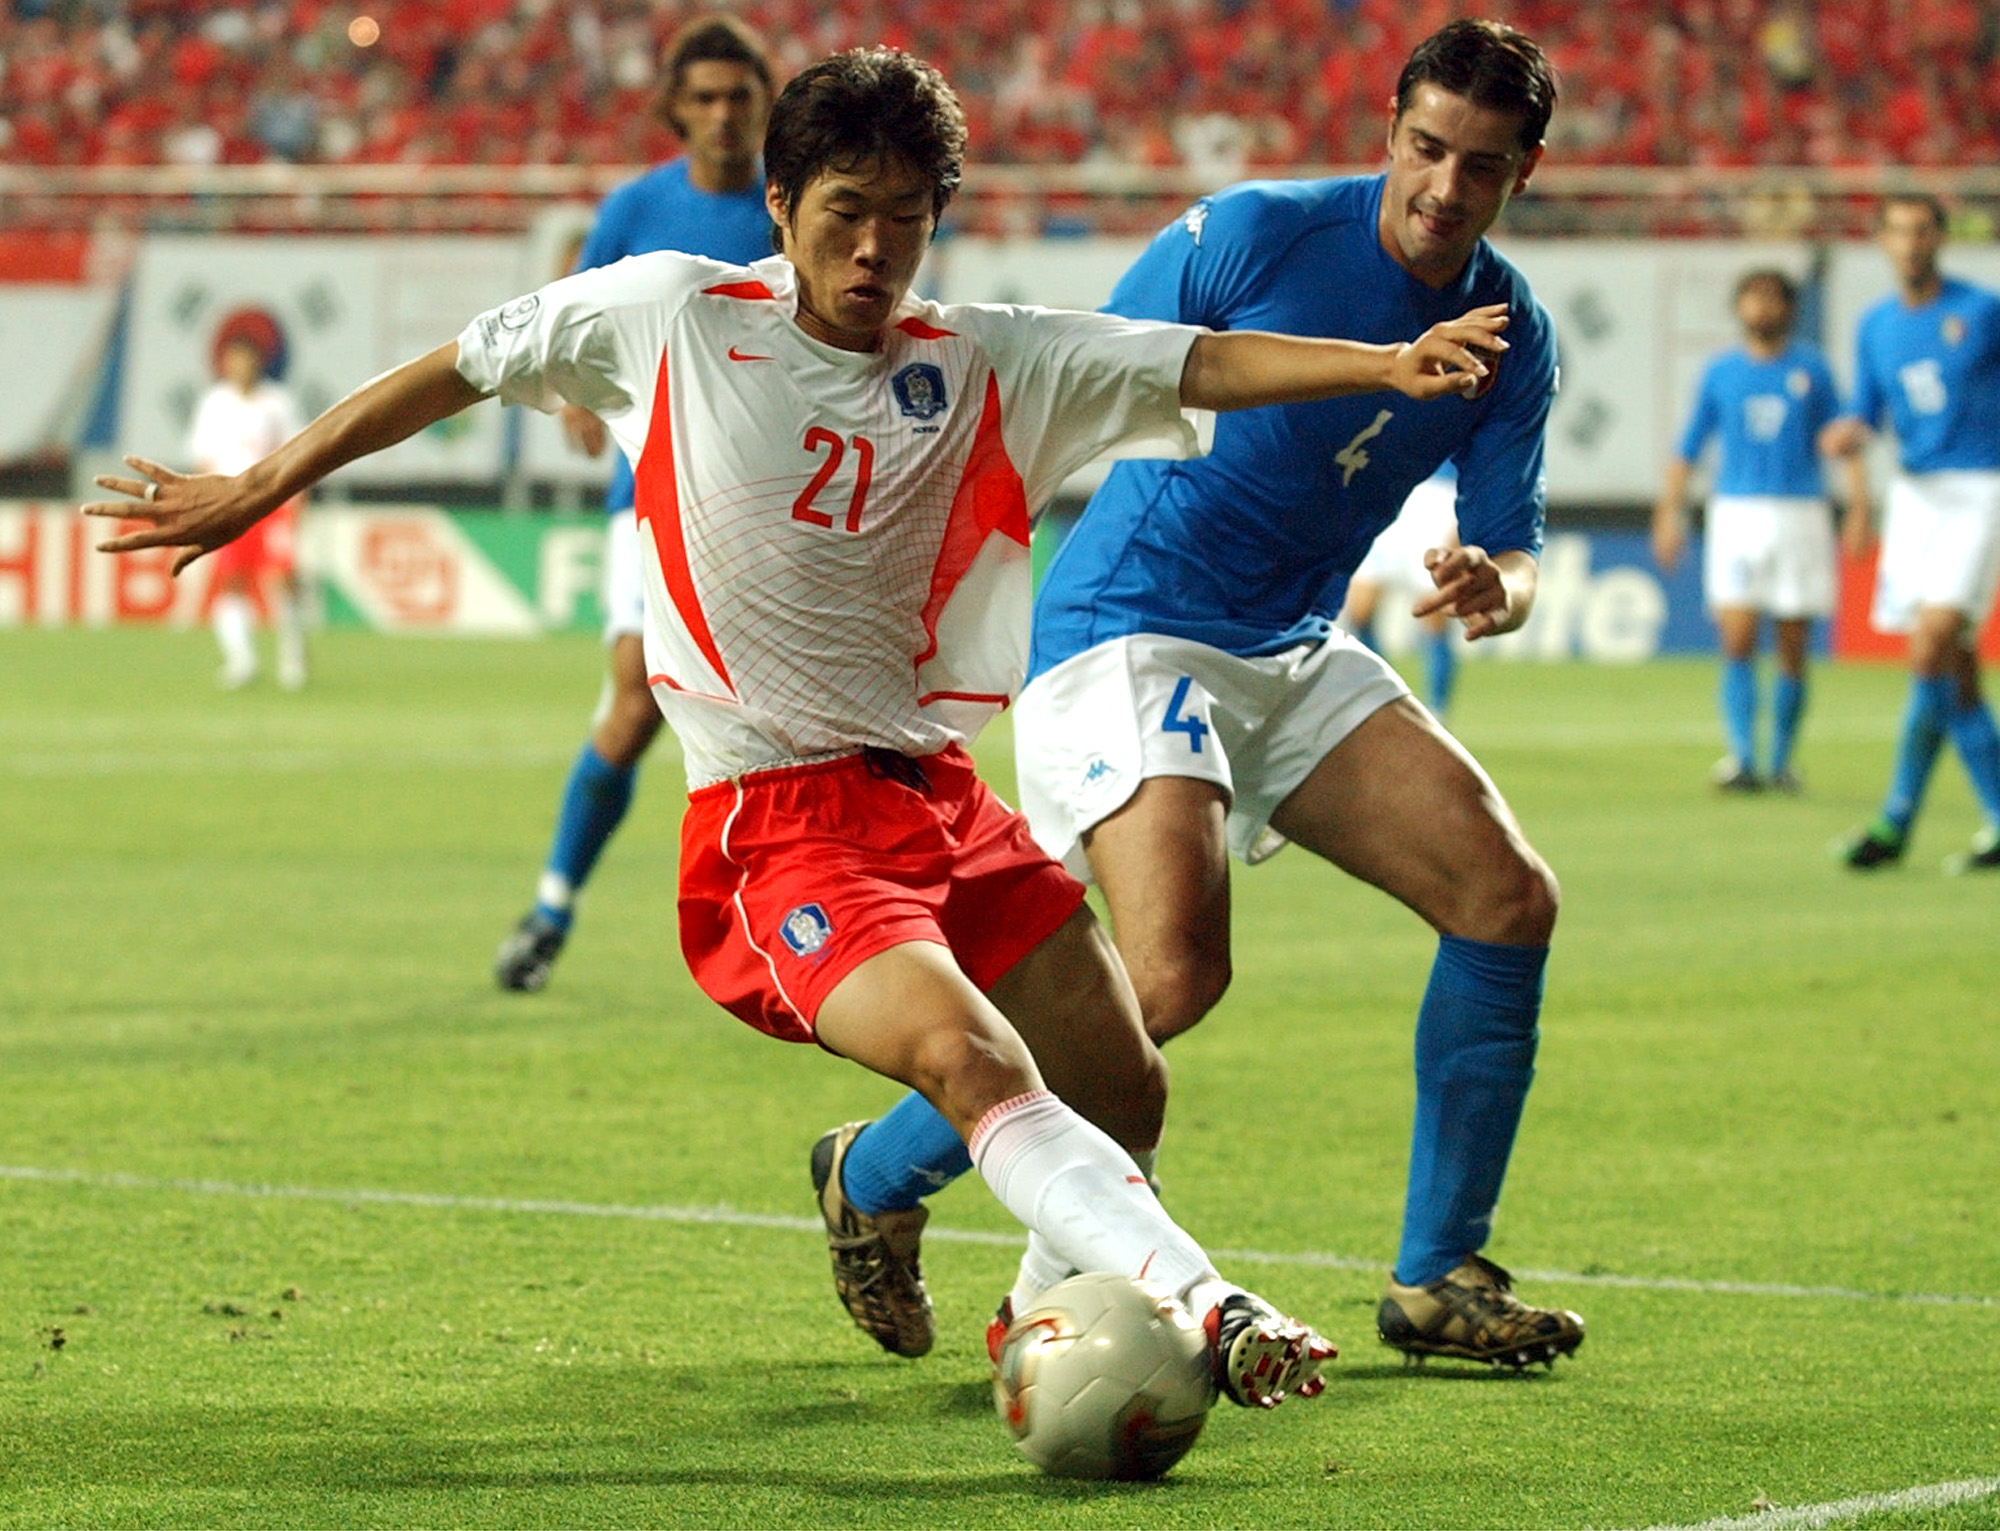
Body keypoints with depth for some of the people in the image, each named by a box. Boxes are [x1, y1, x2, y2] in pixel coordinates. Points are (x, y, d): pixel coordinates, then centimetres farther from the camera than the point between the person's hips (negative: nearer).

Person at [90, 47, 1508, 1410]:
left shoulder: (983, 364, 6)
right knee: (978, 1066, -28)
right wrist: (259, 491, 16)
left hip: (936, 789, 6)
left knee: (1123, 1093, 2)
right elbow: (460, 369, 11)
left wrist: (1387, 364, -20)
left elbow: (1199, 364, -4)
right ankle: (1206, 1310, -42)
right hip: (775, 818, -6)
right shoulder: (672, 311, -1)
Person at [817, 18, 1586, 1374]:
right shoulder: (1255, 235, -13)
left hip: (1298, 655, 7)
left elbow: (1512, 547, 3)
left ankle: (1439, 1279, 5)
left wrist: (1497, 589, -22)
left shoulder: (1514, 337, 3)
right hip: (1130, 635, -7)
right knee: (1178, 973, -25)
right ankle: (875, 1176, -4)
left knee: (1509, 897, -7)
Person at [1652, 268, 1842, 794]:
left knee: (1792, 650, 2)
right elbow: (1688, 449, 12)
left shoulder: (1811, 368, 6)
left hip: (1801, 512, 0)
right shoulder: (1720, 372, 8)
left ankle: (1780, 762, 13)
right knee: (1738, 641, -12)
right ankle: (1742, 758, -15)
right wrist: (1669, 513, 5)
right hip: (1736, 512, 0)